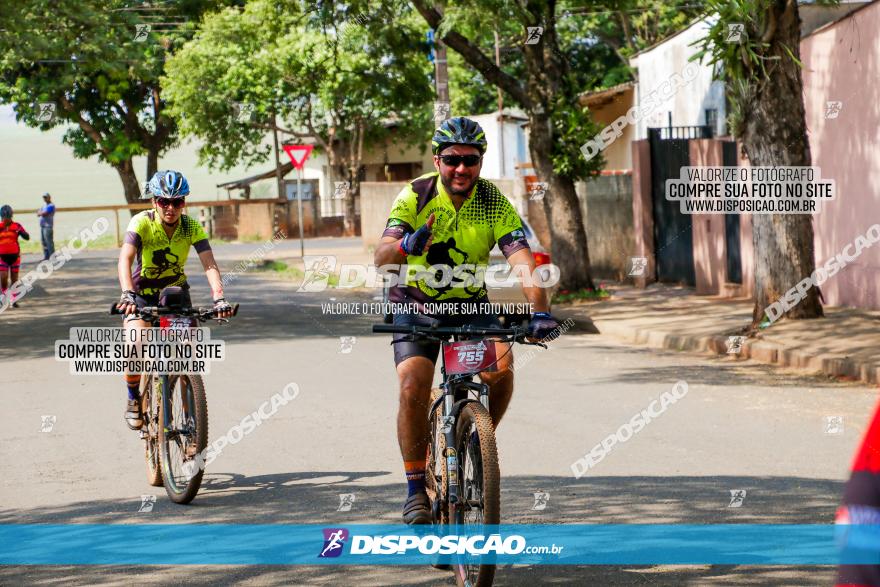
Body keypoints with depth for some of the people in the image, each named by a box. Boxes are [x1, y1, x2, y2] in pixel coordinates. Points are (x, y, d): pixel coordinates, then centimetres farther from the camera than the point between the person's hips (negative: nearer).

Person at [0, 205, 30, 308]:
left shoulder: (16, 226, -4)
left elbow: (27, 237, -11)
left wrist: (21, 232, -33)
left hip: (15, 255, 0)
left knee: (14, 279, 6)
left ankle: (14, 299, 15)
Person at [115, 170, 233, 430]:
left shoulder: (192, 227, -15)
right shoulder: (142, 223, -22)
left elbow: (209, 264, -26)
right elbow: (125, 259, -35)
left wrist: (219, 298, -43)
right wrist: (127, 294, -52)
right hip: (142, 293, -2)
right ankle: (134, 399, -1)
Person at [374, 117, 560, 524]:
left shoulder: (494, 203, -16)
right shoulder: (416, 196, -19)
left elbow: (522, 258, -26)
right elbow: (381, 258, -29)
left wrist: (540, 312, -42)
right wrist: (406, 246, -53)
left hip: (471, 306, 1)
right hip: (416, 306, -1)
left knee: (500, 369, -24)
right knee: (413, 387, -21)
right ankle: (416, 487, -7)